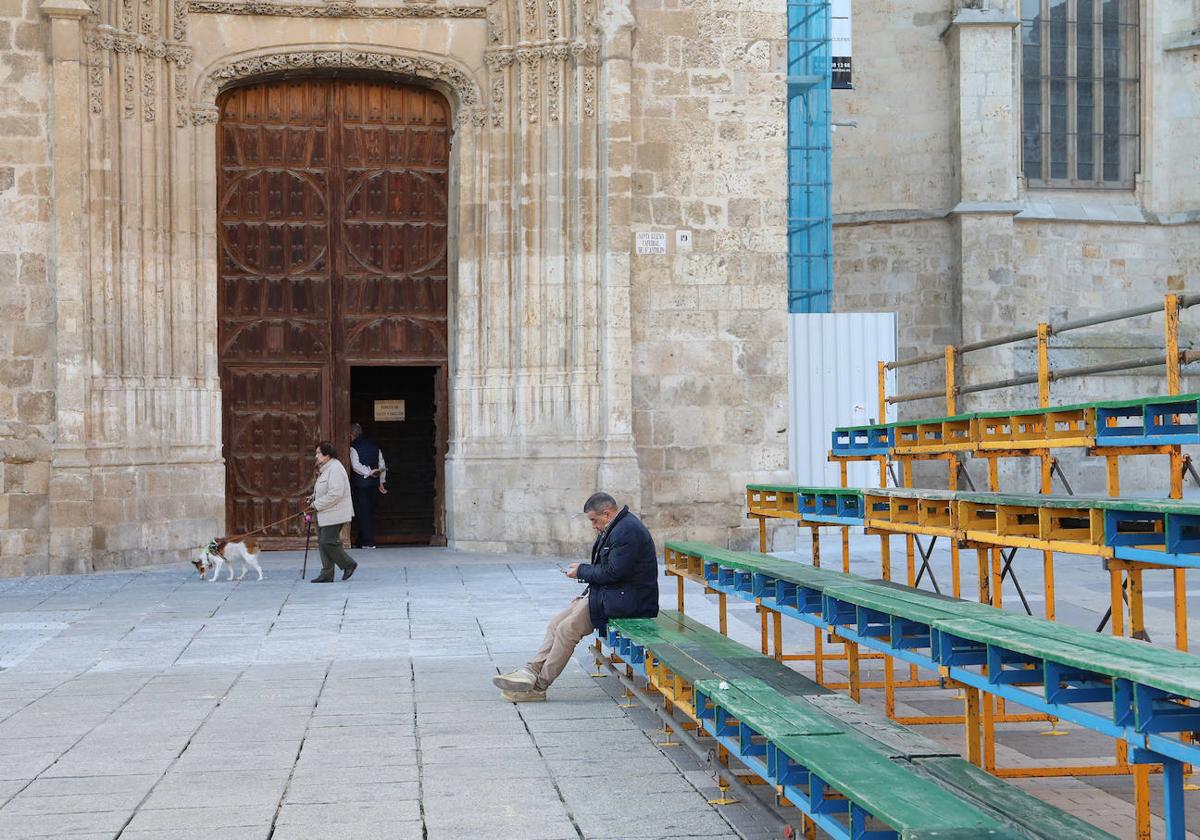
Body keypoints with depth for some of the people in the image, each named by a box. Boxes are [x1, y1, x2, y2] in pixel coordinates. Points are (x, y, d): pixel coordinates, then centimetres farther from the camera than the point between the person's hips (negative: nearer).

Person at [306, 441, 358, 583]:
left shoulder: (335, 469, -17)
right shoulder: (325, 468, 17)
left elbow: (335, 493, -25)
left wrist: (317, 504, -18)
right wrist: (314, 498, 9)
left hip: (333, 514, -11)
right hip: (325, 515, 11)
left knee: (328, 542, -10)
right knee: (322, 542, 9)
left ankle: (348, 564, 6)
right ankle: (326, 575, 13)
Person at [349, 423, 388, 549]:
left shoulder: (353, 447, -8)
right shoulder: (374, 446, 10)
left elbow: (356, 466, -21)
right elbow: (382, 465, 12)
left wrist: (369, 472, -13)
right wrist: (381, 482, 15)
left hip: (360, 484, -6)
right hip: (374, 484, 6)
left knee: (362, 512, -1)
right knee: (370, 513, 12)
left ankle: (368, 542, -4)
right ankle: (361, 541, 18)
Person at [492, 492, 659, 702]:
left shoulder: (627, 531, -19)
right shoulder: (618, 527, 14)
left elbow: (612, 572, -22)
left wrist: (582, 571, -9)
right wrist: (584, 571, 4)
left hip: (624, 599, -11)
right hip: (611, 594, 11)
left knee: (567, 629, -15)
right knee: (556, 624, 1)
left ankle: (538, 686, -8)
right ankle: (531, 671, -3)